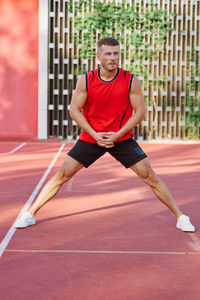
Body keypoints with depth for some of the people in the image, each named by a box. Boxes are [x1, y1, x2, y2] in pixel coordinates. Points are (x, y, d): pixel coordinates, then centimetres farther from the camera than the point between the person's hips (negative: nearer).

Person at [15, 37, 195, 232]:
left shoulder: (130, 80, -11)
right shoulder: (86, 81, -10)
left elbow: (139, 112, -6)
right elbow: (74, 110, -5)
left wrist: (118, 134, -16)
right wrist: (95, 135, -15)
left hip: (122, 137, 0)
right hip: (91, 137, 1)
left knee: (150, 176, -4)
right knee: (62, 175, -1)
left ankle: (180, 217, 10)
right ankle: (30, 214, 11)